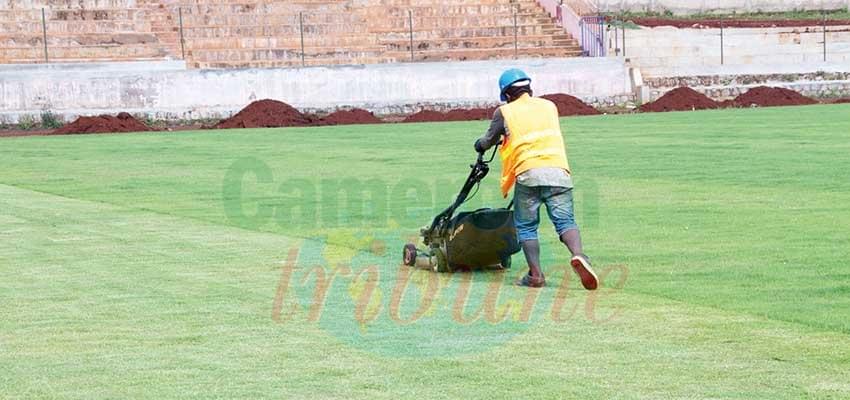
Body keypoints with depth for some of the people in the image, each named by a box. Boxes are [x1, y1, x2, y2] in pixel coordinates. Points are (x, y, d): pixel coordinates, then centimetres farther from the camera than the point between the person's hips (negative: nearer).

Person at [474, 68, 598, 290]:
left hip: (528, 173, -2)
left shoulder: (504, 112, 11)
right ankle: (578, 255, -30)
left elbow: (490, 139, 23)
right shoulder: (550, 106, 21)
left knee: (526, 226, 11)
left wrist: (480, 145, 46)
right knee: (565, 220, -3)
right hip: (558, 170, 2)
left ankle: (535, 274, 3)